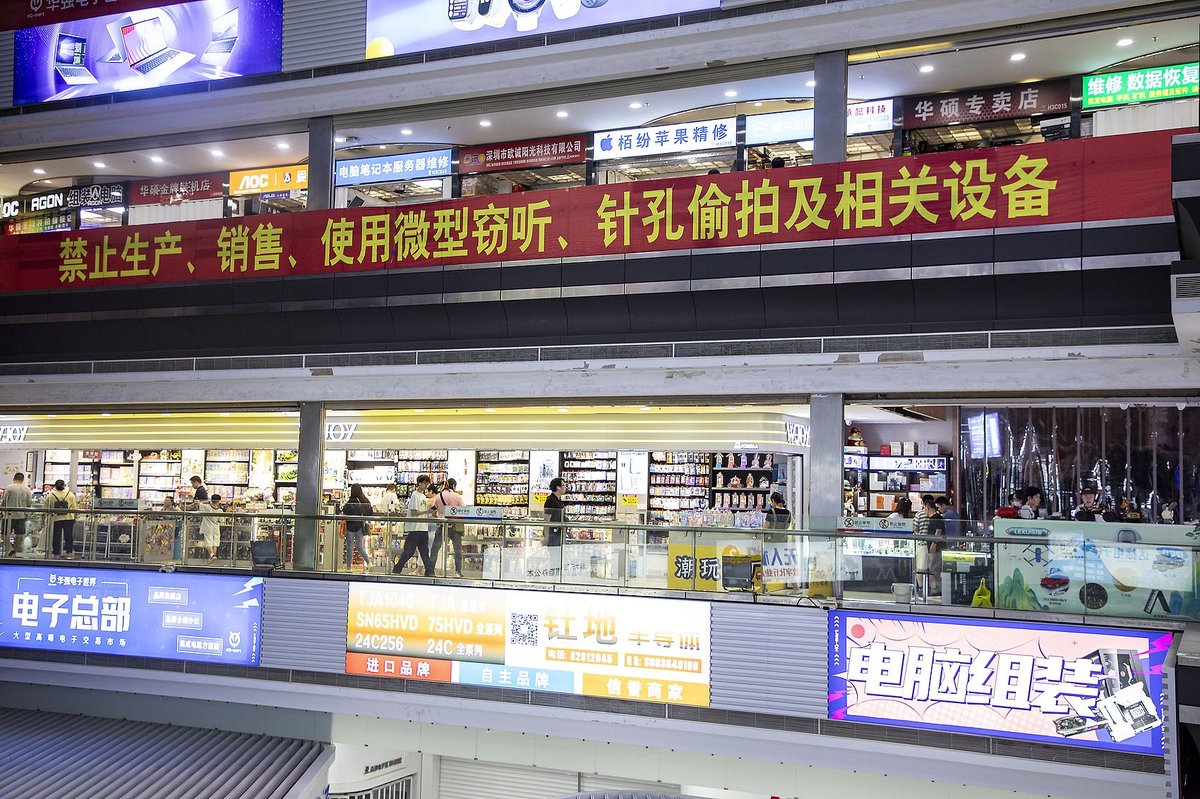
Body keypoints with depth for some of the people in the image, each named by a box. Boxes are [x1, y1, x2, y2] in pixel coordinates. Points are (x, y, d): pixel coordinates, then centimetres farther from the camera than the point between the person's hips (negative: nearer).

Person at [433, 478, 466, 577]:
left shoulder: (438, 496, 2)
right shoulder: (457, 496, -4)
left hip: (442, 524, 1)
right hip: (454, 524, -1)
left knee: (435, 548, 9)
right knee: (458, 548, 7)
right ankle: (458, 571, 2)